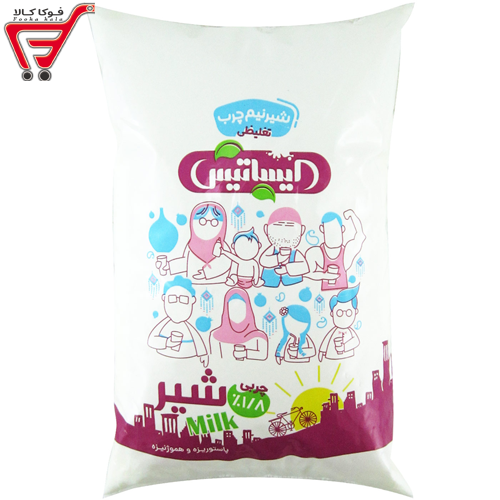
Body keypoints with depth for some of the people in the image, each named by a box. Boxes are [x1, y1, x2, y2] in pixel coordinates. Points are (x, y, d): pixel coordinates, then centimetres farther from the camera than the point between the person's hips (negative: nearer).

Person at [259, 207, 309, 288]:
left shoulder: (296, 254, -4)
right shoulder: (271, 251, 0)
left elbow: (304, 267, -16)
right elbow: (263, 261, -15)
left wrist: (287, 269, -22)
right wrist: (279, 258, -24)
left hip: (293, 285, -1)